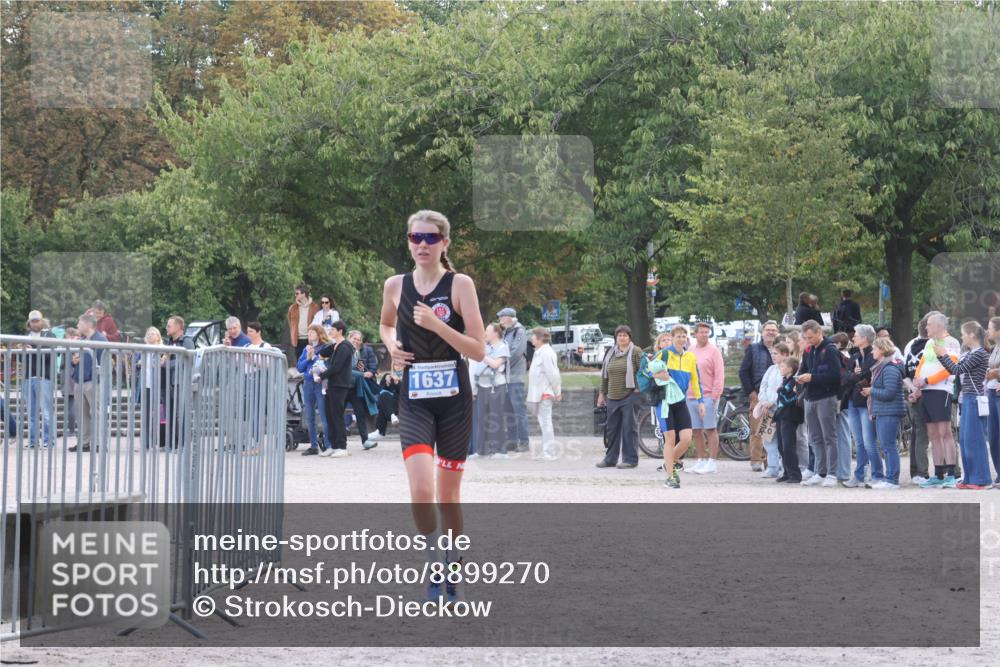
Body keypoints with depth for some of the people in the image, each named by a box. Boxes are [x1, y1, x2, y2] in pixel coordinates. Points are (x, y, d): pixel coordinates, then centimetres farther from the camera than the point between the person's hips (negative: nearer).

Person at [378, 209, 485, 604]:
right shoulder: (395, 286, 4)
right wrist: (391, 344, 4)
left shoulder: (460, 285, -5)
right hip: (414, 401, 1)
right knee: (421, 490, -18)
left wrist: (436, 324, -20)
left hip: (454, 399, -1)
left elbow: (478, 350, -9)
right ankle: (434, 567, -1)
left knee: (448, 493, 8)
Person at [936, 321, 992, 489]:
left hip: (975, 400, -9)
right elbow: (954, 371, 17)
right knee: (964, 439, 11)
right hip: (966, 399, 9)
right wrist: (941, 356, 11)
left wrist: (943, 354, -5)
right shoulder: (969, 354, 14)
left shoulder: (980, 353, -12)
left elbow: (957, 370, -15)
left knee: (974, 440, -7)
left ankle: (982, 479, -4)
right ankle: (969, 478, 16)